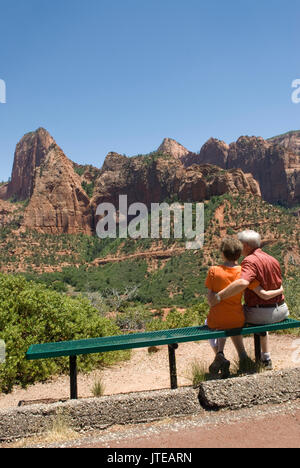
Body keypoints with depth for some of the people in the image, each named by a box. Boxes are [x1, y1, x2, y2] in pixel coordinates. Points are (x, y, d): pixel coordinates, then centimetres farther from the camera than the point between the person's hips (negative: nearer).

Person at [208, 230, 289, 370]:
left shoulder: (250, 261, -19)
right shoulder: (274, 260, 8)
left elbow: (243, 283, -39)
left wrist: (218, 297, -36)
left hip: (258, 313, -8)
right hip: (281, 311, 8)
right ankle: (266, 359, 41)